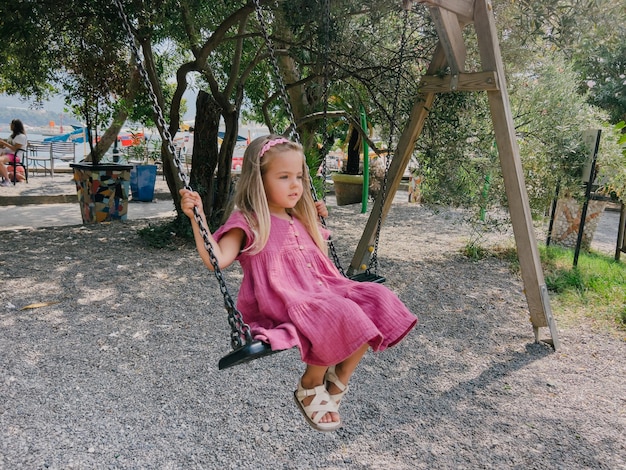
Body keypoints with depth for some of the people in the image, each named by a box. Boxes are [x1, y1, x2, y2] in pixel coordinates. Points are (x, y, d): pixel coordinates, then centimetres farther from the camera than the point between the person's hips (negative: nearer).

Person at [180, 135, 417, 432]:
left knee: (374, 302, -11)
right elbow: (217, 260, -16)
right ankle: (310, 386, -2)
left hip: (321, 295, 8)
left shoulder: (301, 220, 20)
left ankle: (336, 383, 3)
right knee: (341, 318, -32)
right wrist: (197, 217, -22)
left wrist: (317, 219, 29)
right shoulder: (247, 223, -1)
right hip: (281, 305, -8)